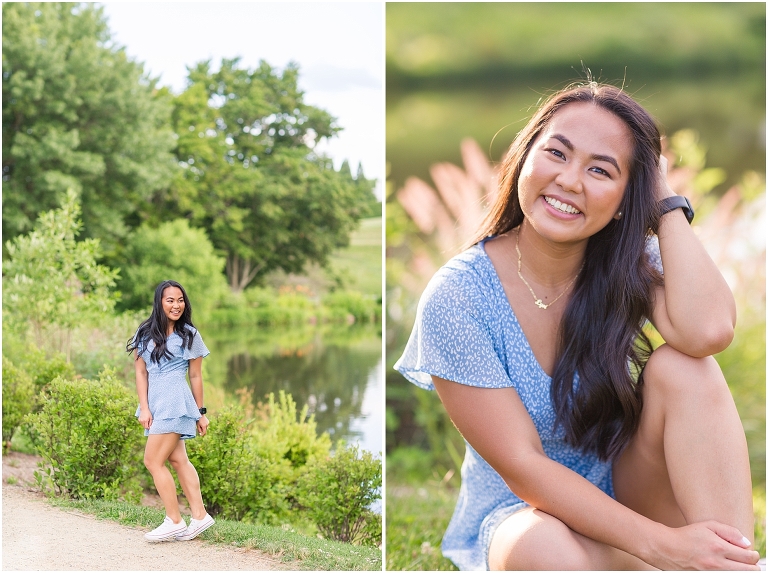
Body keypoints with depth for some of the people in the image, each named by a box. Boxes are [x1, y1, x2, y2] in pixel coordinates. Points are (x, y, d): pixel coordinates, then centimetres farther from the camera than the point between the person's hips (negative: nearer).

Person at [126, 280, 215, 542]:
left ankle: (174, 522, -2)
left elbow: (195, 376, 3)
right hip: (155, 404, 5)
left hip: (175, 404, -5)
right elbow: (141, 372, 6)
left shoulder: (189, 335, 0)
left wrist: (200, 413, 6)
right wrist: (144, 408, -2)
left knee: (153, 461, -9)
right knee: (178, 460, 8)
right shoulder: (145, 333, 7)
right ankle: (199, 516, 15)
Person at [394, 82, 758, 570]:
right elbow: (523, 468, -20)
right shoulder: (456, 300, -18)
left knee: (681, 367, -25)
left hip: (632, 494, 3)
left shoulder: (631, 266, -8)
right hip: (524, 512, -3)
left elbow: (708, 331, -32)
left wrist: (665, 201, -19)